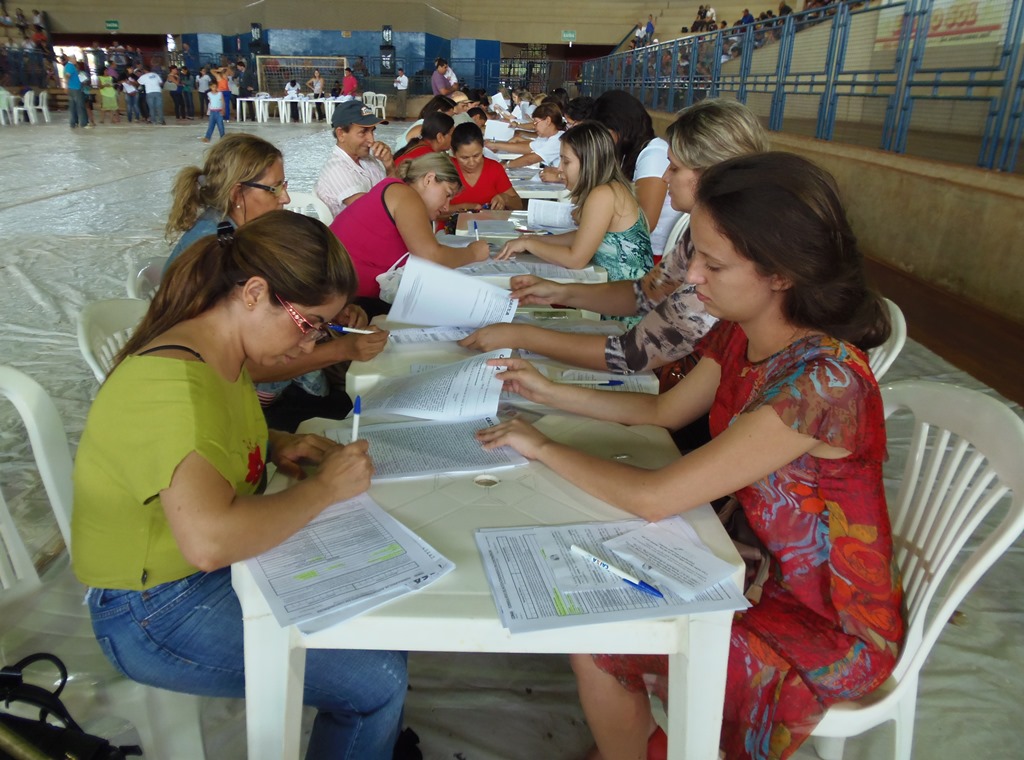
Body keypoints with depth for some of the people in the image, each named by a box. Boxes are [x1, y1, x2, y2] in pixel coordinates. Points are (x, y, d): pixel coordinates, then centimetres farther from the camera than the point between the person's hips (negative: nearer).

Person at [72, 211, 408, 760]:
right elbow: (209, 541, -41)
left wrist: (278, 445, 1)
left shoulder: (224, 354, -1)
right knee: (377, 682, -14)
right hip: (156, 611, -9)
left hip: (216, 567, 9)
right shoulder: (173, 383, -29)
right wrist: (323, 489, -27)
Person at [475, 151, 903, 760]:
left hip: (828, 622, -7)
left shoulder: (823, 380, -33)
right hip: (761, 559, 8)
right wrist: (550, 392, 2)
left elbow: (654, 498, -31)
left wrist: (543, 447, -17)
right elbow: (666, 410, 9)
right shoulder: (739, 335, -8)